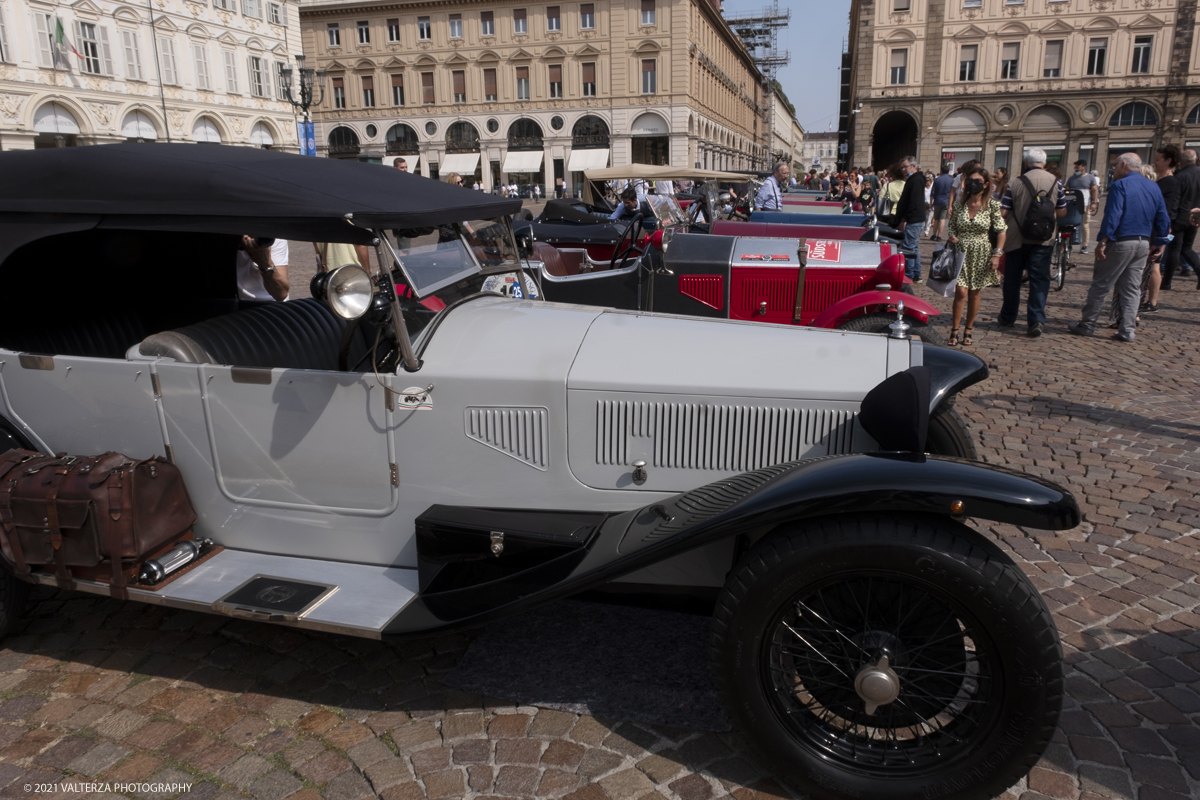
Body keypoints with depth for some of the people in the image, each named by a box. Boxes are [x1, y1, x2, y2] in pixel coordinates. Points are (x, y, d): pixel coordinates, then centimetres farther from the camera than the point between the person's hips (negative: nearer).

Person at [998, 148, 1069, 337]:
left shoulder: (1016, 184, -7)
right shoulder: (1055, 183, 0)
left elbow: (1003, 212, -9)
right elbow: (1062, 212, 6)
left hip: (1017, 238, 0)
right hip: (1043, 239, 1)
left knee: (1012, 279, 13)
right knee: (1039, 279, 1)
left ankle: (1008, 317, 22)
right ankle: (1037, 320, -11)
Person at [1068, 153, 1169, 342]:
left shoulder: (1120, 185, -9)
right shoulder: (1154, 188, 12)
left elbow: (1112, 216, -19)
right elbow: (1163, 219, 12)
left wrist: (1102, 242, -18)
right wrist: (1159, 242, 20)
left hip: (1120, 242, -7)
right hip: (1144, 244, 7)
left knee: (1100, 285, 2)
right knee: (1132, 289, 10)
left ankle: (1087, 325, 6)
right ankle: (1127, 330, 9)